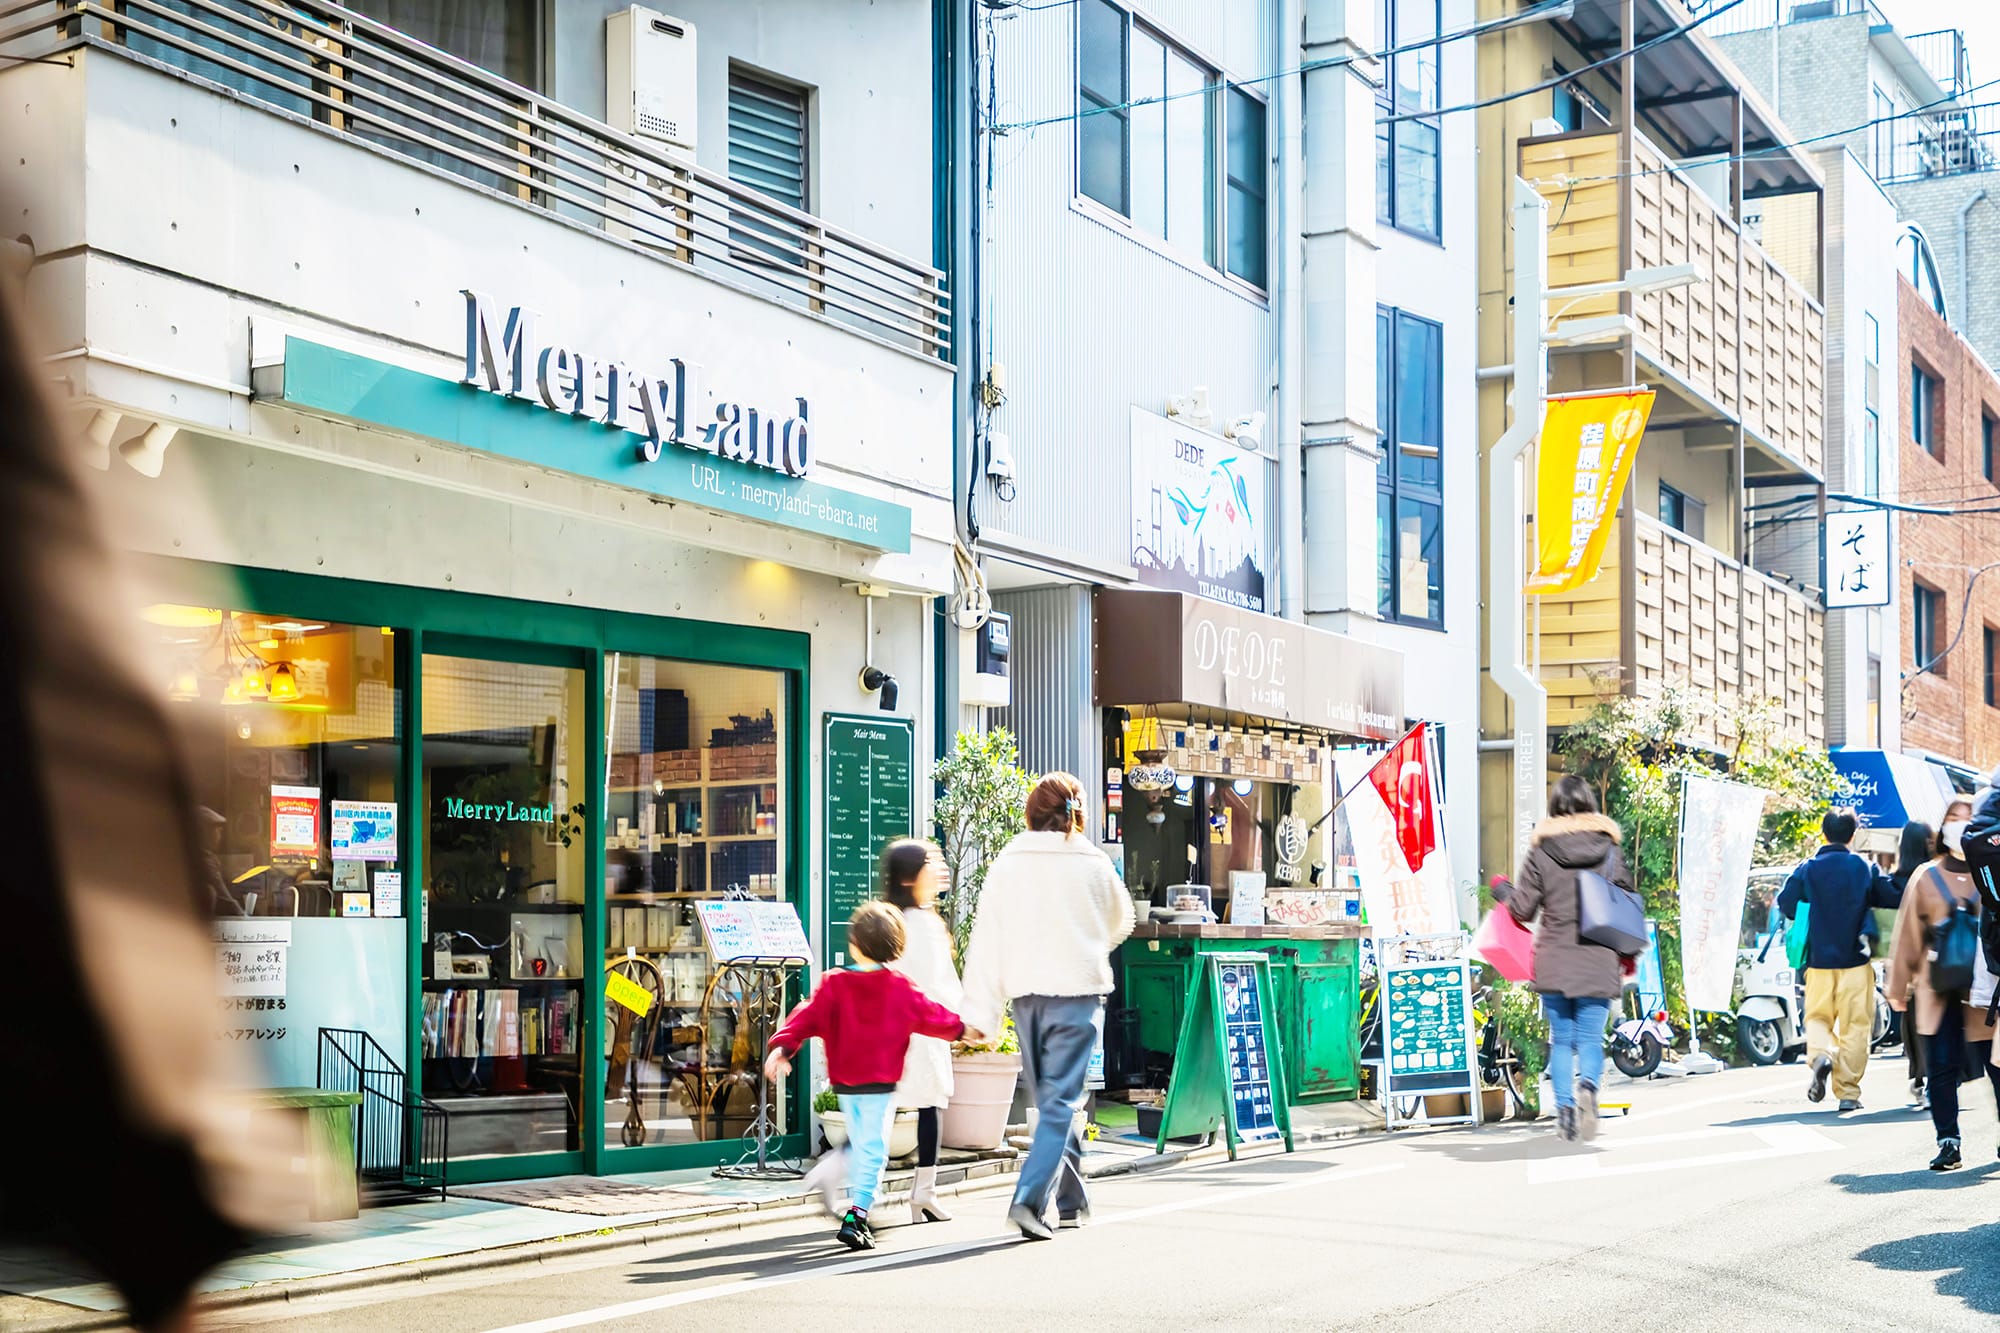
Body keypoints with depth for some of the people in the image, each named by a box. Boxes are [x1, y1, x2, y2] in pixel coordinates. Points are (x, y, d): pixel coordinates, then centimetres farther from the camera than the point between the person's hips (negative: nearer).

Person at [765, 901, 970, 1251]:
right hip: (880, 1083, -3)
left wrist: (782, 1046, -13)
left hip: (843, 1082, 3)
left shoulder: (834, 984, -2)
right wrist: (961, 1028, 22)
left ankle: (861, 1212, 25)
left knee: (860, 1146, 18)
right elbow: (931, 1015, 6)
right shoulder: (899, 988, -4)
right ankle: (855, 1216, -15)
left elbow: (808, 1016, -11)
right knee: (873, 1150, -3)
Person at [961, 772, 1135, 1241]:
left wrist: (981, 1011, 0)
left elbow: (986, 939, -3)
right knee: (1062, 1101, -3)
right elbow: (1121, 923, 16)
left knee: (1052, 1100, 16)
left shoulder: (1007, 863, 0)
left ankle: (1072, 1203, 25)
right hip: (1079, 992, -3)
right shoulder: (1093, 864, -2)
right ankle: (1029, 1199, -17)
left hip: (1026, 995, 3)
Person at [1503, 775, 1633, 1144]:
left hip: (1553, 964, 0)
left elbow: (1522, 909, -2)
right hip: (1598, 964, 0)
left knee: (1561, 1040, 12)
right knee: (1591, 1039, 4)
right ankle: (1588, 1085, -25)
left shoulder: (1540, 851, -3)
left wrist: (1504, 892, 19)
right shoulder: (1610, 850, 1)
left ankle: (1565, 1108, 5)